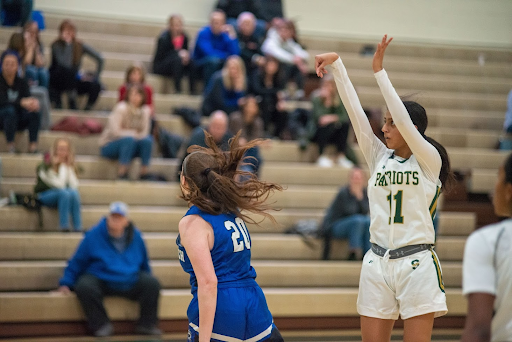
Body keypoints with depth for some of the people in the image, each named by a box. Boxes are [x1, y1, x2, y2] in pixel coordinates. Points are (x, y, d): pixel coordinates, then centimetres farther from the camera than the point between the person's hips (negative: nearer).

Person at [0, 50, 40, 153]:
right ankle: (10, 145, -34)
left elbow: (28, 98, -8)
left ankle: (33, 145, -31)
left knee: (35, 112, -27)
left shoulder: (22, 82, 6)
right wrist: (21, 102, -40)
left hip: (19, 120, 4)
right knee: (10, 110, -37)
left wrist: (33, 102, -35)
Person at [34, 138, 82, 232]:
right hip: (44, 195, -4)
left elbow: (74, 185, -11)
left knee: (74, 192, -29)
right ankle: (64, 227, -35)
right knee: (64, 192, -34)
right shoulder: (46, 165, -14)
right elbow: (60, 185, -22)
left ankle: (78, 228, -32)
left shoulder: (69, 165, 3)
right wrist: (63, 167, -16)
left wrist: (68, 167, -14)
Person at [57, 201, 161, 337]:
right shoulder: (93, 235, -4)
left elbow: (144, 263, 22)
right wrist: (66, 283, -4)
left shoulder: (135, 236, 6)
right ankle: (101, 324, -17)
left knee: (153, 283, -18)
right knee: (84, 286, -34)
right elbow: (77, 262, 1)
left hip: (130, 282, 3)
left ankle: (147, 324, -4)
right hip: (100, 279, -3)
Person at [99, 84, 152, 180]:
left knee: (147, 140, -23)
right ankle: (122, 175, -34)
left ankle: (144, 174, -20)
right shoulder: (121, 108, -17)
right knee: (129, 139, -36)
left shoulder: (145, 111, 0)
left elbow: (144, 133, -2)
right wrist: (133, 133, -18)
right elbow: (115, 131, -23)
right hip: (109, 146, -5)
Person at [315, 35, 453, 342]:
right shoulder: (379, 157, 9)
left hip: (416, 262, -5)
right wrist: (337, 64, -2)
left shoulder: (429, 161, -4)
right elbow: (355, 109, 4)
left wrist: (379, 70, -18)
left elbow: (404, 121, -18)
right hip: (378, 262, 5)